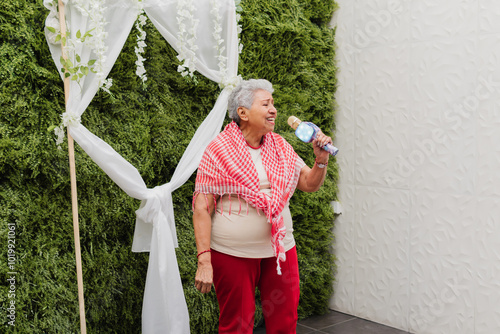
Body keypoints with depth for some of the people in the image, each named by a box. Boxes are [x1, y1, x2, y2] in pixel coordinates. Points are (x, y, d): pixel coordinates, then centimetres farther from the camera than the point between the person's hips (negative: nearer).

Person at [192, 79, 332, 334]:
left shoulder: (281, 147, 7)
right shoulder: (219, 150, -9)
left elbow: (310, 184, 12)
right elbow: (202, 208, -12)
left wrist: (321, 160, -8)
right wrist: (204, 260, -17)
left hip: (280, 250, 5)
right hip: (232, 254, -4)